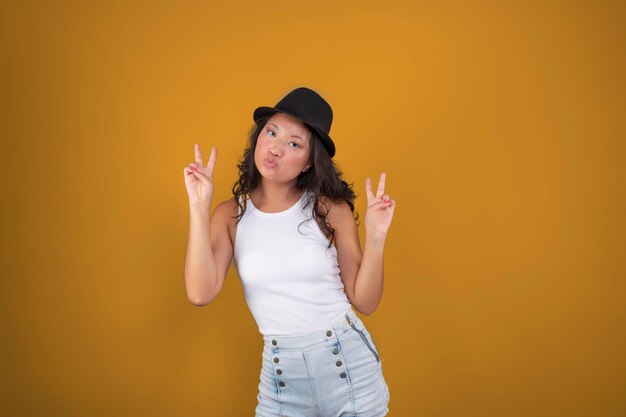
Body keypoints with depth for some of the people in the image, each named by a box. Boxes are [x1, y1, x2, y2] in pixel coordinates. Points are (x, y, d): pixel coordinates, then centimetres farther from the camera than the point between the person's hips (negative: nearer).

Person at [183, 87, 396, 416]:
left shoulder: (331, 210, -8)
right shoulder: (231, 215, -3)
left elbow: (365, 302, -5)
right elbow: (200, 293, -18)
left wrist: (375, 238, -18)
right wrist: (199, 207, -18)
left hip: (349, 364, 0)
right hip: (281, 375, 1)